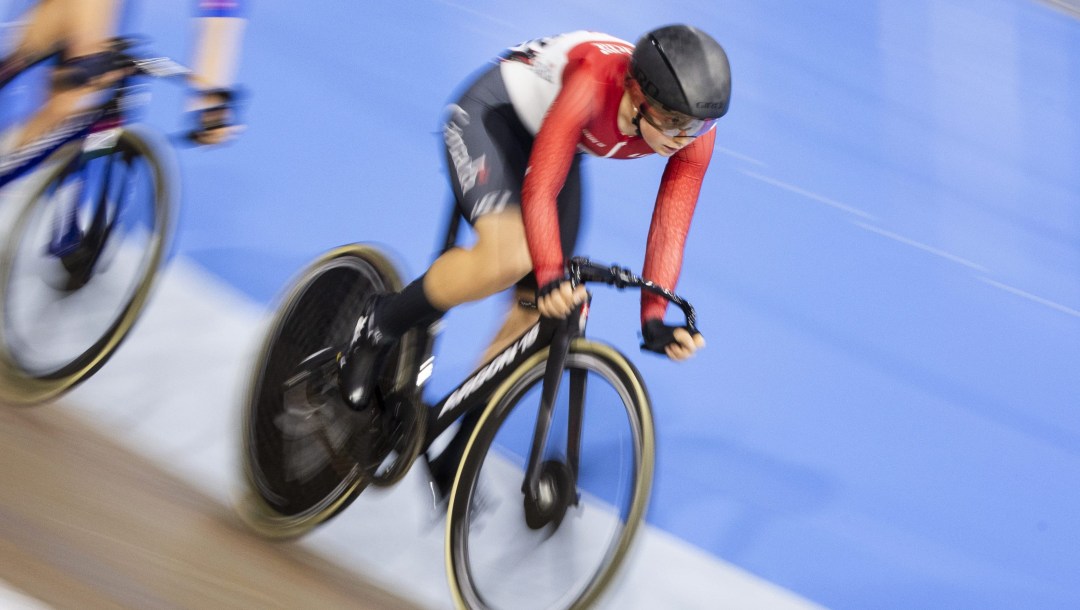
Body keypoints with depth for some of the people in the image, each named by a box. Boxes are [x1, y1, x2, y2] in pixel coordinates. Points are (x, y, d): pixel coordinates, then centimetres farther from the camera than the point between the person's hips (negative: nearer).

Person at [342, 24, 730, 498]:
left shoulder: (695, 133, -24)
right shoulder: (595, 82, -41)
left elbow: (669, 228, -19)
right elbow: (539, 189, -44)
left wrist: (654, 320, -28)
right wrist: (551, 277, -55)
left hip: (552, 141, 6)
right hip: (492, 115, -6)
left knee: (536, 310, -2)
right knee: (508, 256, -32)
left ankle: (456, 450, 14)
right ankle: (381, 324, -6)